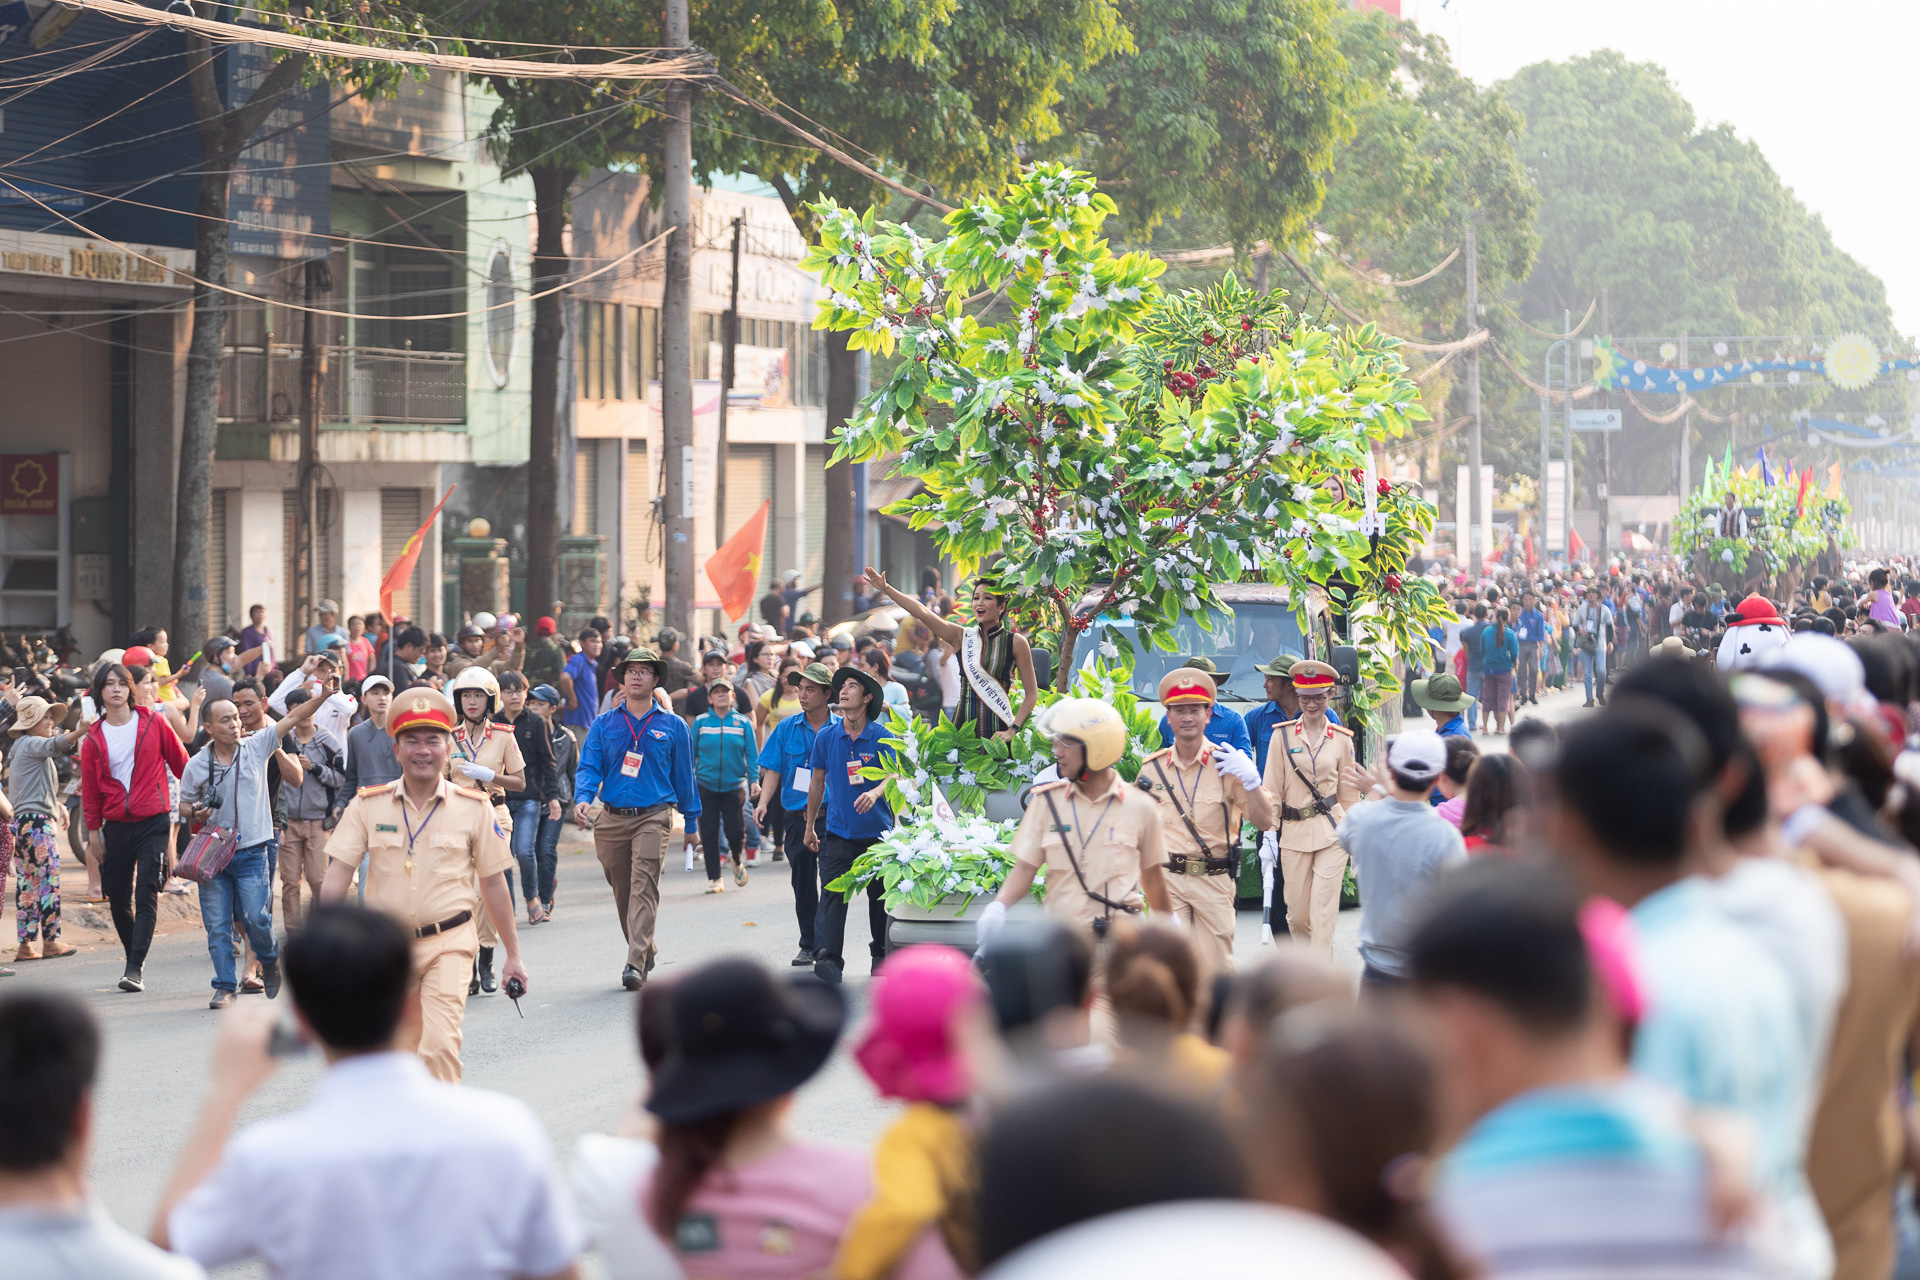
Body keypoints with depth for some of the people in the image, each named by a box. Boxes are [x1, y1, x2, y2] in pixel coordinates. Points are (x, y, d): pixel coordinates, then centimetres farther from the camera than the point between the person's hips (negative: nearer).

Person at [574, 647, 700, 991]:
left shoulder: (672, 726, 7)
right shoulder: (604, 724, 10)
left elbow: (683, 776, 14)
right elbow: (589, 766, 2)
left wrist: (692, 820, 17)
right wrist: (583, 798, -17)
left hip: (653, 817, -3)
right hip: (612, 818, 3)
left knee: (644, 887, -16)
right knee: (622, 891, 9)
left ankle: (636, 964, -22)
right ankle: (645, 952, 28)